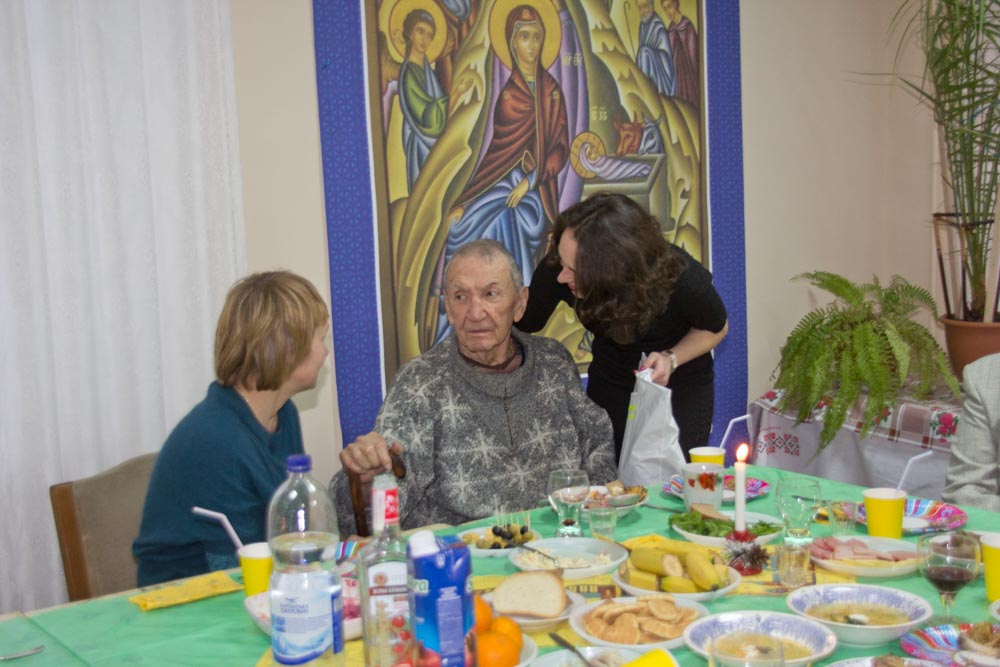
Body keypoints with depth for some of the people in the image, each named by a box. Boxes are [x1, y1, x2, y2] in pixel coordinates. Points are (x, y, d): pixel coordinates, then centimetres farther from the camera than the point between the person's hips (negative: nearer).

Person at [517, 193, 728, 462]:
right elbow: (524, 324, -15)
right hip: (610, 386, 2)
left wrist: (672, 359, -27)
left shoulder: (682, 279, -34)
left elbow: (716, 327, -12)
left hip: (682, 388, -2)